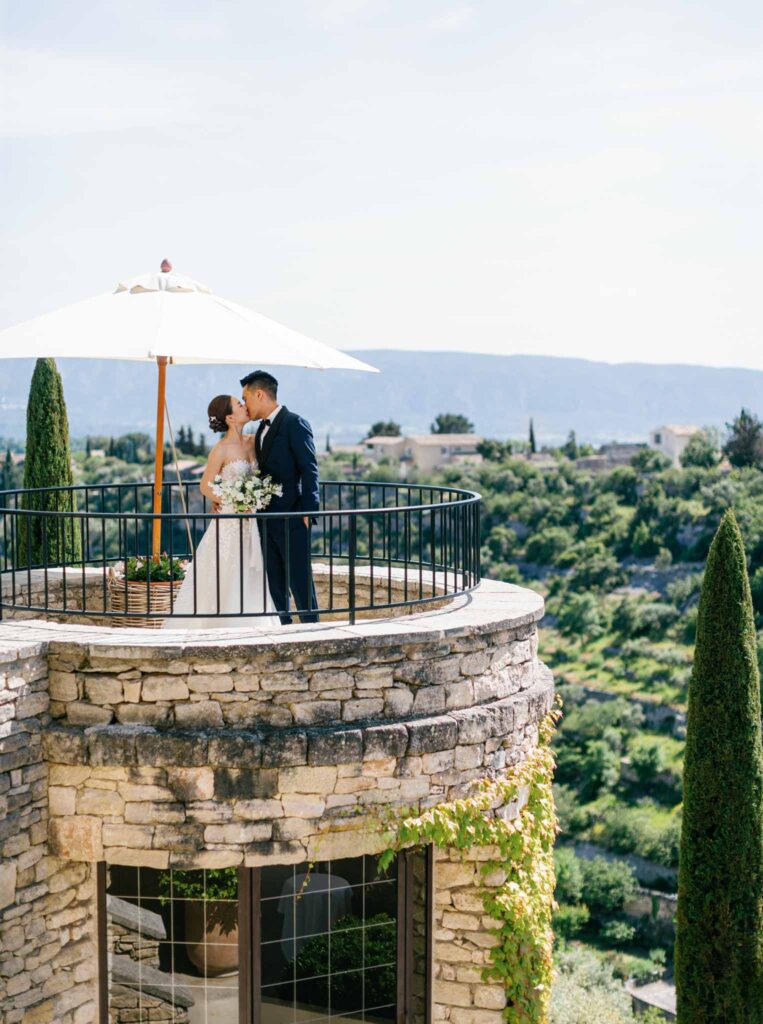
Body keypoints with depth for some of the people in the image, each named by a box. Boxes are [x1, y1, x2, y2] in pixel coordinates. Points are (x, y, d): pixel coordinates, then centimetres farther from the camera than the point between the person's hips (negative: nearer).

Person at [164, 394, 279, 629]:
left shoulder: (251, 443, 5)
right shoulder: (221, 449, -13)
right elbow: (206, 487, -9)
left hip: (249, 526, 6)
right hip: (227, 524, -6)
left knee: (249, 584, 10)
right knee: (223, 585, 0)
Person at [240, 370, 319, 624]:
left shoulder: (295, 424, -8)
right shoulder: (262, 429, 17)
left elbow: (309, 469, -12)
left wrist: (307, 511, -18)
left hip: (291, 520, -8)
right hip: (268, 521, 8)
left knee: (300, 582, -5)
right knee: (275, 585, 10)